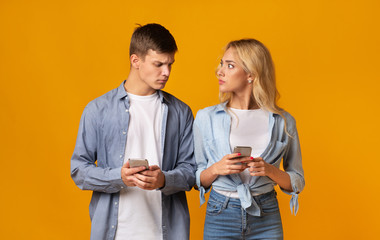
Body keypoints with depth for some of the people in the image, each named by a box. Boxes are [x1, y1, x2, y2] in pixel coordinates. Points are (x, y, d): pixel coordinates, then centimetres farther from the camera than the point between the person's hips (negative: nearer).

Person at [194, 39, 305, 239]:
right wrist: (215, 169, -15)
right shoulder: (206, 118, 2)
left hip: (266, 219, 0)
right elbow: (197, 180, 5)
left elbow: (297, 182, 5)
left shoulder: (282, 122, 1)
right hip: (220, 216, 0)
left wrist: (270, 171, -13)